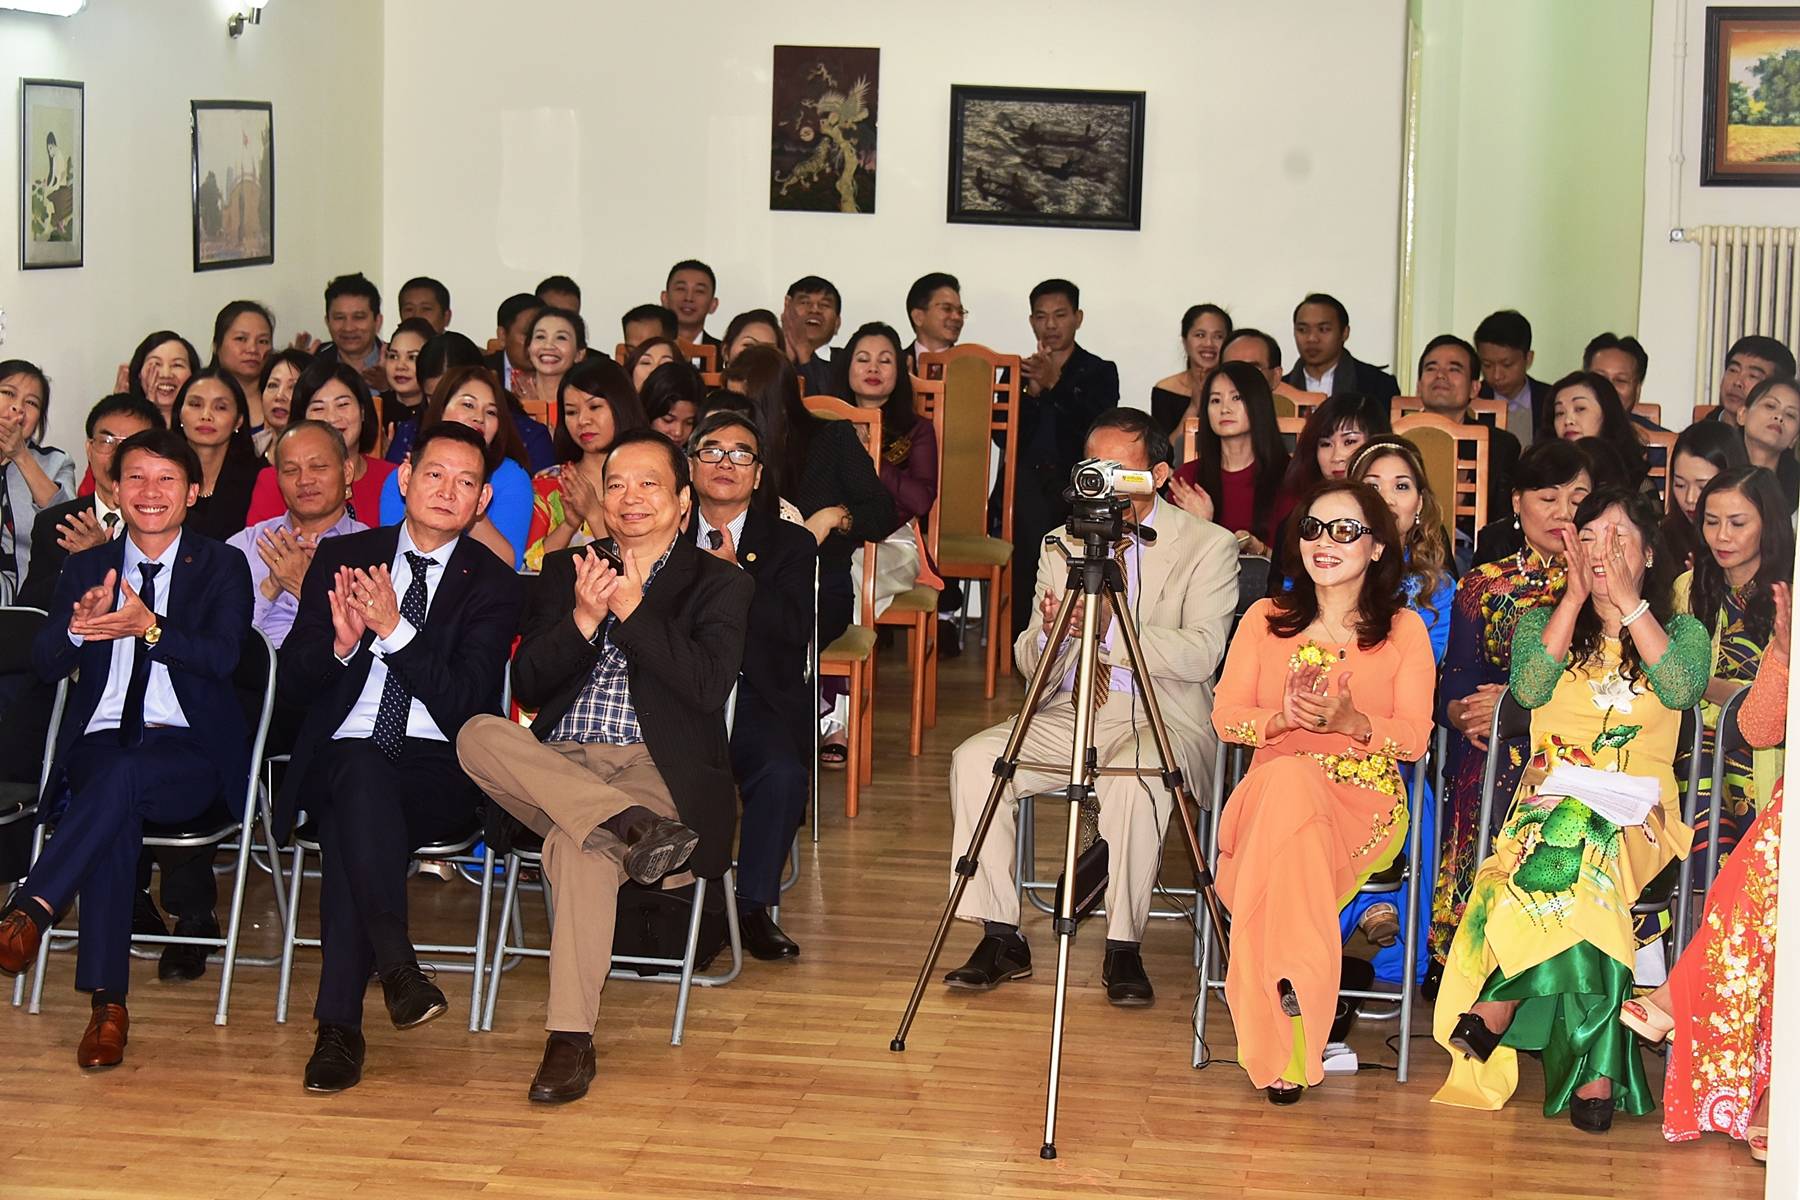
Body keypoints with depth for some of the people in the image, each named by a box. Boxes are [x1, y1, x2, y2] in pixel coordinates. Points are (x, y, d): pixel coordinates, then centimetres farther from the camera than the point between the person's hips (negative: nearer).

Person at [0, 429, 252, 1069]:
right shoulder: (88, 566, 16)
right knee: (116, 813, -33)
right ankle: (107, 1004, -36)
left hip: (191, 752, -1)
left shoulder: (221, 567, 7)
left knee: (123, 775, -36)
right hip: (101, 744, 2)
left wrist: (148, 627, -27)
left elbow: (222, 656, -10)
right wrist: (78, 626, -20)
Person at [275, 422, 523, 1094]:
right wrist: (342, 641, -14)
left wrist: (394, 628, -18)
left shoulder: (491, 584, 6)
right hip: (341, 758, 1)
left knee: (352, 826, -34)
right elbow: (290, 683, 7)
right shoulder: (341, 558, 13)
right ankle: (397, 965, -37)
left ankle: (340, 1025, -33)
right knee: (361, 772, -36)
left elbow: (465, 702, -7)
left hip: (439, 772, -1)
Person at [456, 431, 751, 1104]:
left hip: (656, 766, -4)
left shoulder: (719, 585, 12)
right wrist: (583, 619, -6)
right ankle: (632, 826, -39)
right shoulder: (564, 571, 22)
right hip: (556, 763, 4)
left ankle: (571, 1039, -35)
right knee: (479, 735, -29)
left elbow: (710, 686, -6)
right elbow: (527, 686, 10)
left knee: (578, 844, -36)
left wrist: (631, 609, -7)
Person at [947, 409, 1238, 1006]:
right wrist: (1049, 631, -15)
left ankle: (1124, 949, -22)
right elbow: (1028, 662, 10)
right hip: (1071, 712, 5)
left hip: (1161, 717, -5)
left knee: (1134, 774, -37)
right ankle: (1001, 938, -11)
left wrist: (1104, 628, -22)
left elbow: (1199, 655, -15)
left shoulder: (1208, 545, -2)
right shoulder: (1061, 544, 12)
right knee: (975, 758, -19)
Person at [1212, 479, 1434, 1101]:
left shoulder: (1404, 629, 9)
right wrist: (1281, 717, -11)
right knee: (1290, 777, -39)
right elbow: (1226, 716, 10)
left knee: (1293, 784, -39)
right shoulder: (1266, 619, 15)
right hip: (1269, 788, 2)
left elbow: (1415, 739, 3)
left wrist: (1352, 721, -16)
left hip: (1366, 800, -2)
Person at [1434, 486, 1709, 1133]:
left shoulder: (1681, 630, 16)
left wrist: (1628, 600, -5)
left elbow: (1680, 687, -8)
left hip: (1638, 811, 0)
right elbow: (1530, 687, -4)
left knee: (1577, 840, -37)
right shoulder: (1542, 621, 18)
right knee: (1577, 866, -36)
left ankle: (1500, 1006, -29)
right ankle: (1595, 1068, -32)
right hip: (1550, 799, 1)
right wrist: (1576, 595, -2)